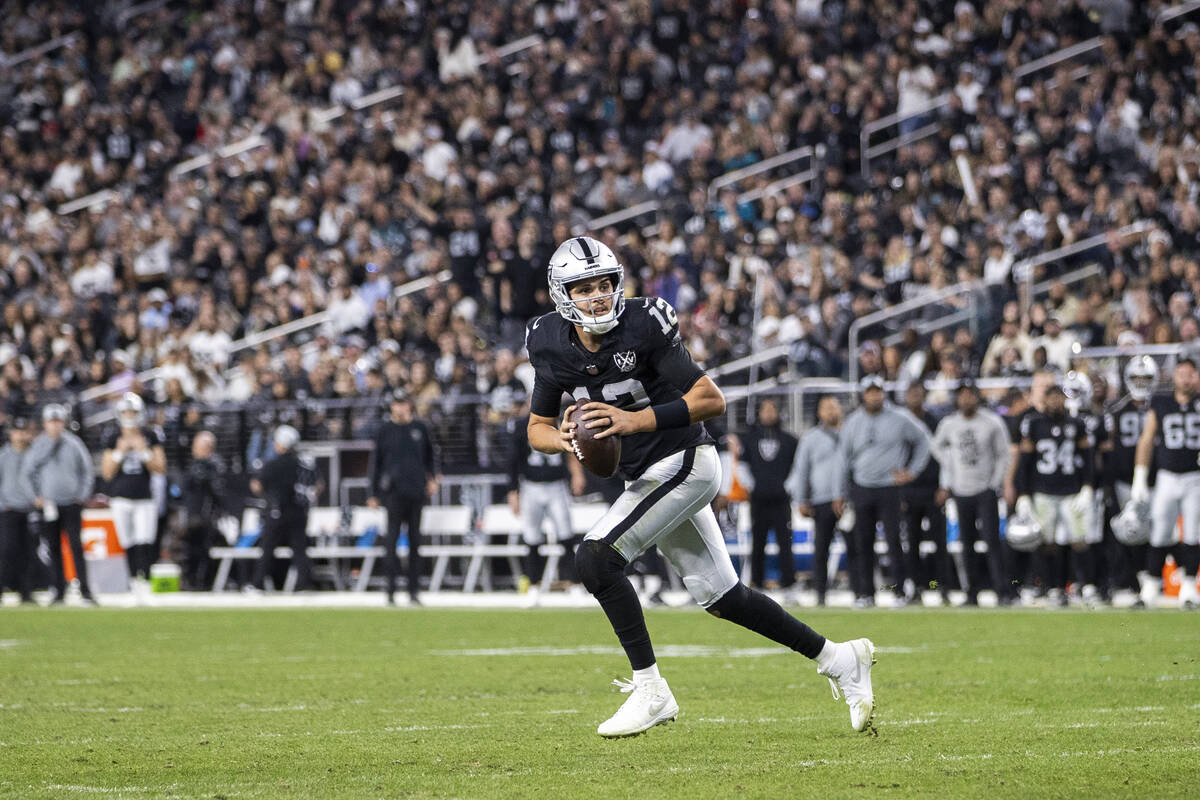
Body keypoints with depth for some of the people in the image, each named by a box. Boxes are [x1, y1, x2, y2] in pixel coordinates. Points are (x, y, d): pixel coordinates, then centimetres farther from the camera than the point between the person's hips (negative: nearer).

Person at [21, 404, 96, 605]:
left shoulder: (73, 444, 1)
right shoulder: (38, 446, 5)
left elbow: (87, 470, 8)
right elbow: (29, 473, 11)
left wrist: (83, 495, -1)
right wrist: (36, 496, 1)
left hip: (71, 503, -2)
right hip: (47, 504, 2)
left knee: (76, 545, -9)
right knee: (54, 548, 3)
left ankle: (84, 590, -10)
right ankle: (59, 590, 9)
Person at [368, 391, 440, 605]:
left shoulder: (420, 428, 9)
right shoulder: (385, 430, 5)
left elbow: (431, 455, 22)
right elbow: (376, 461, 8)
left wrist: (432, 478, 9)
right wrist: (374, 494, 7)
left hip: (416, 490, 2)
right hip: (393, 490, -2)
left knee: (415, 538, 5)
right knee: (392, 535, -10)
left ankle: (414, 590, 10)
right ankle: (391, 589, -10)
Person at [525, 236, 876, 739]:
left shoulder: (643, 326, -18)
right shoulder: (553, 345, -1)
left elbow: (712, 400, -18)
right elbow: (537, 427, 8)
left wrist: (636, 420, -28)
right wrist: (562, 438, -16)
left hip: (684, 463, -7)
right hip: (647, 477, 7)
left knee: (595, 558, -19)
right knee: (718, 595, 12)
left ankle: (651, 691, -12)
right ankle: (836, 659, 26)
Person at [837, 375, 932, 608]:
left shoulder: (899, 419, 0)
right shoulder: (853, 422, 8)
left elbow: (923, 440, 11)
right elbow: (844, 458, 15)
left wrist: (912, 471, 4)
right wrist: (840, 494, 13)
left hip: (890, 487, -3)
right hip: (862, 490, 3)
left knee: (894, 539, -9)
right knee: (862, 543, 3)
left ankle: (899, 591, -6)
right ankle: (864, 593, 9)